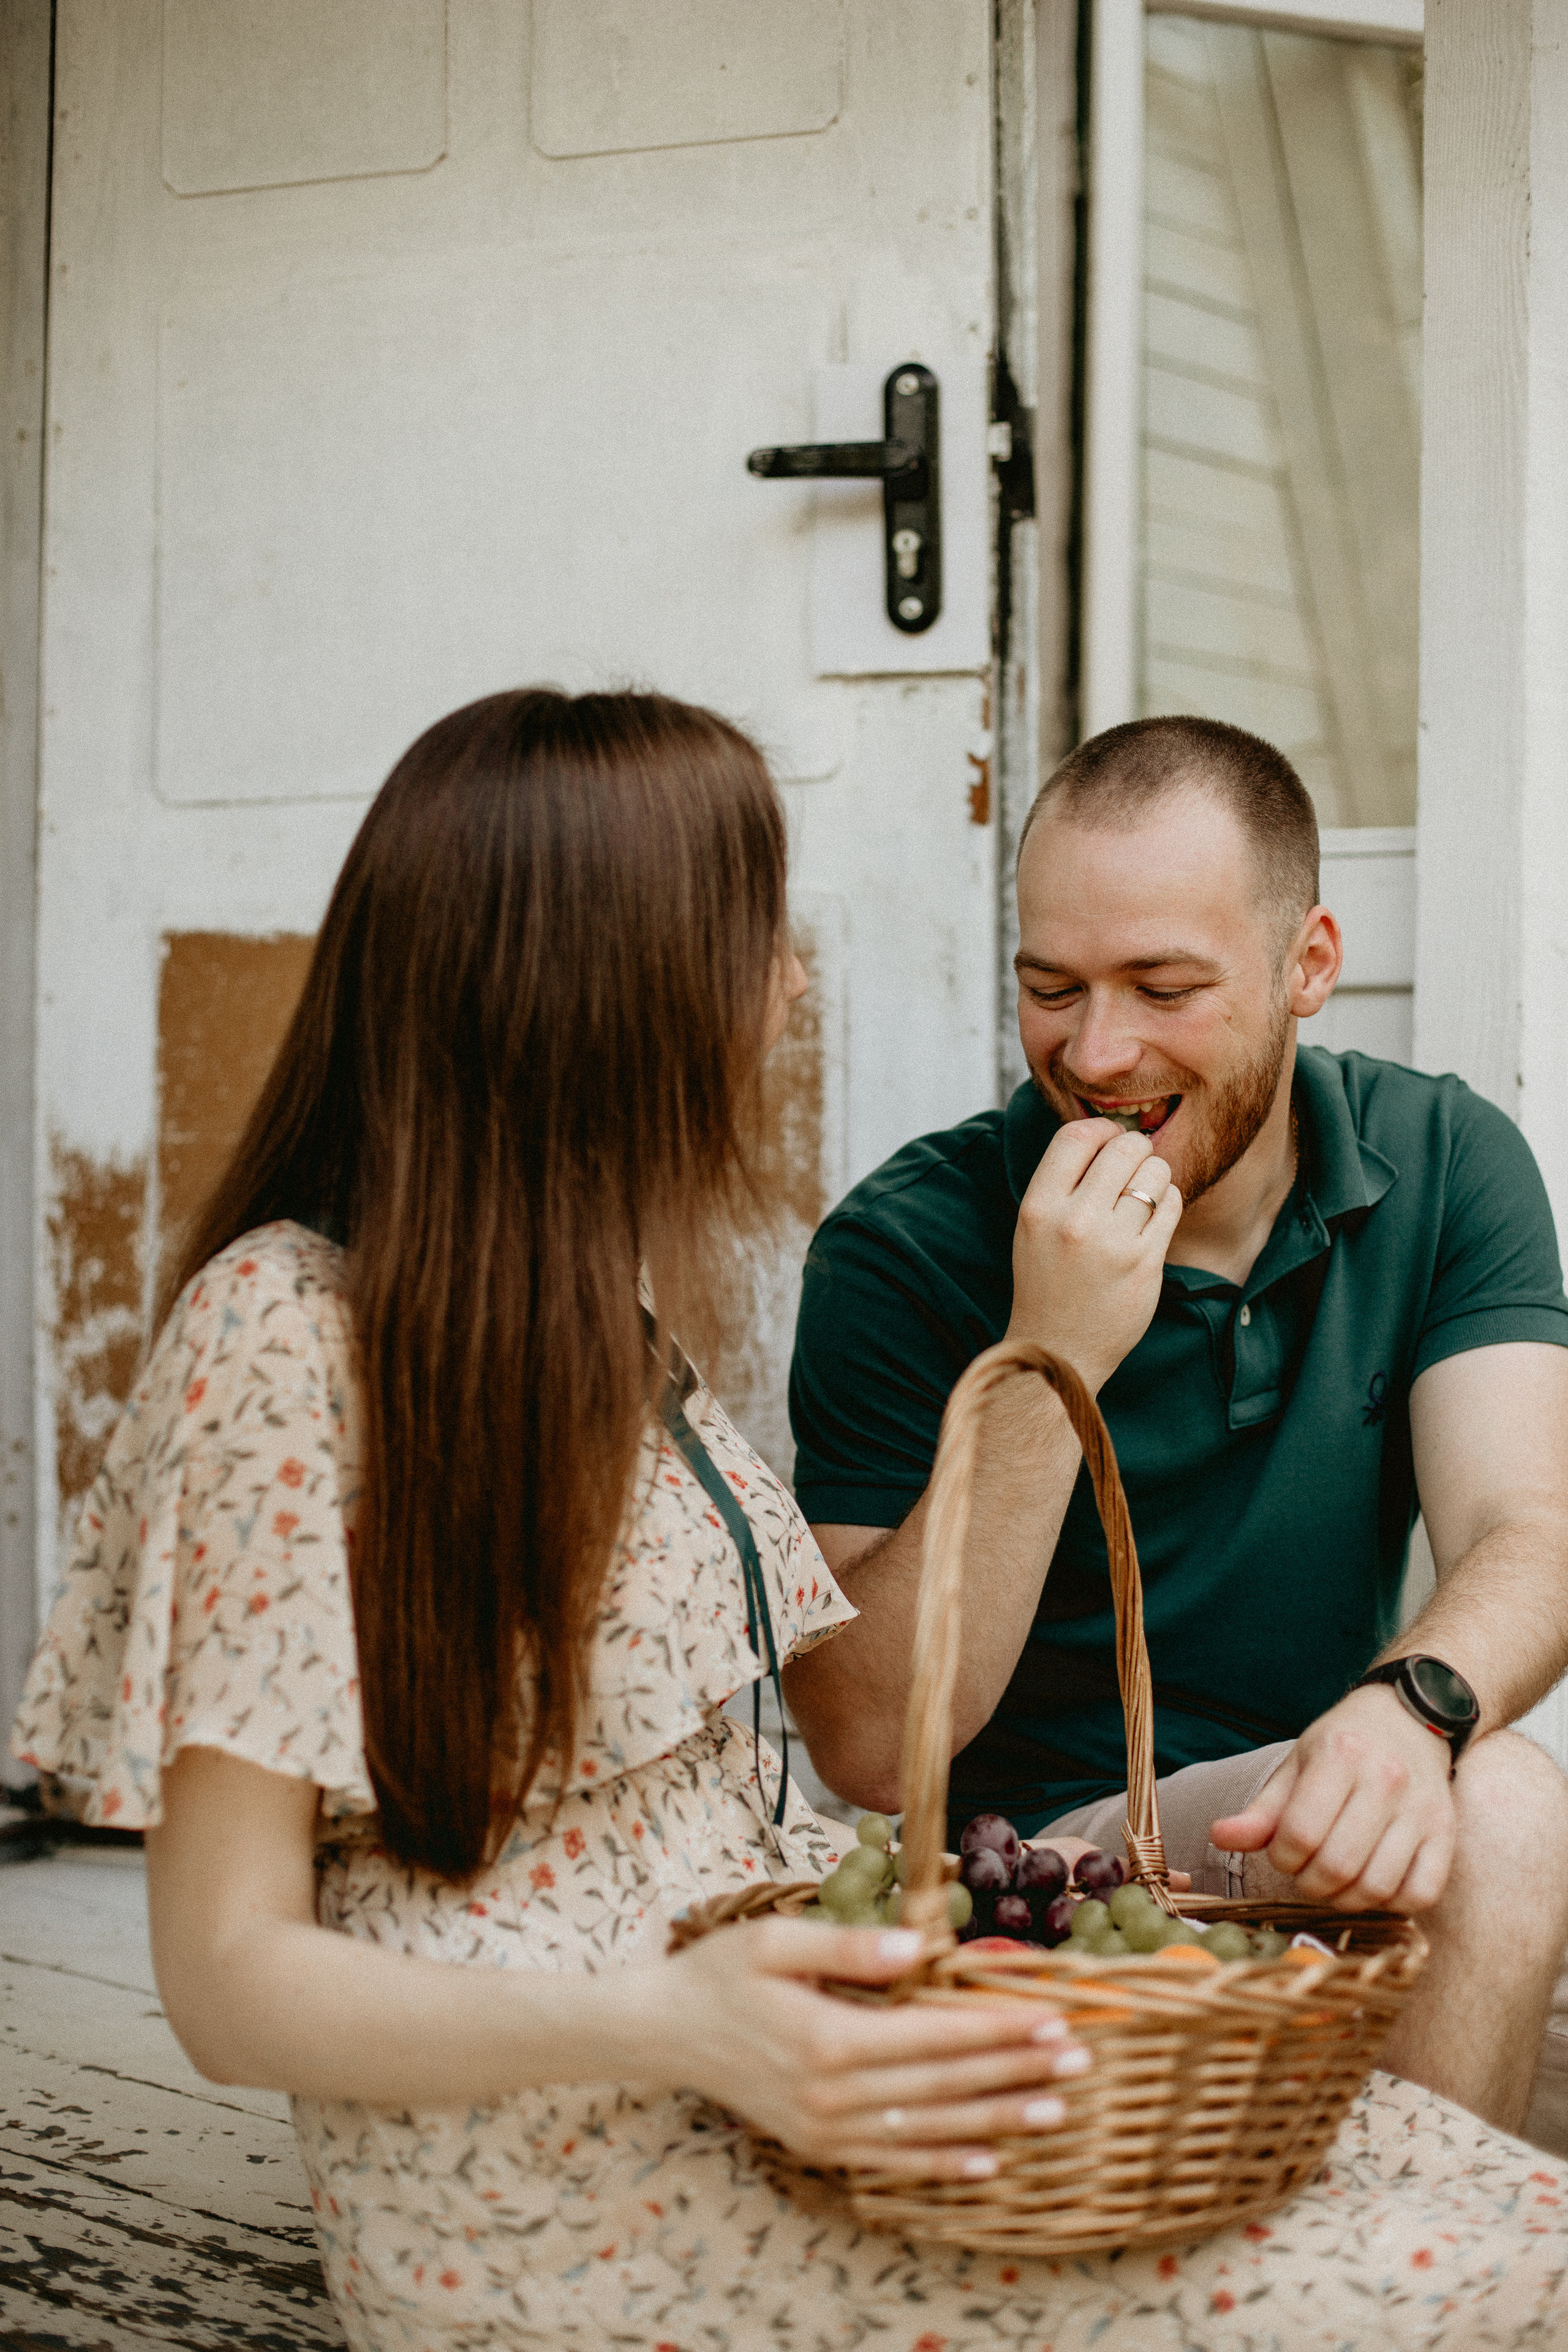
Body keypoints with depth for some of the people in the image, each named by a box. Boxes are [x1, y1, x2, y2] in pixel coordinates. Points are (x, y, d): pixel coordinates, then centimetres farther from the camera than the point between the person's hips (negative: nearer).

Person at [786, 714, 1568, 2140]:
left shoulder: (1448, 1165, 0)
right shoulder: (905, 1250, -12)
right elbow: (867, 1751, -16)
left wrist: (1413, 1705, -35)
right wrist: (1048, 1367, -27)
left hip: (1317, 1829, 4)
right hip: (1035, 1854, -4)